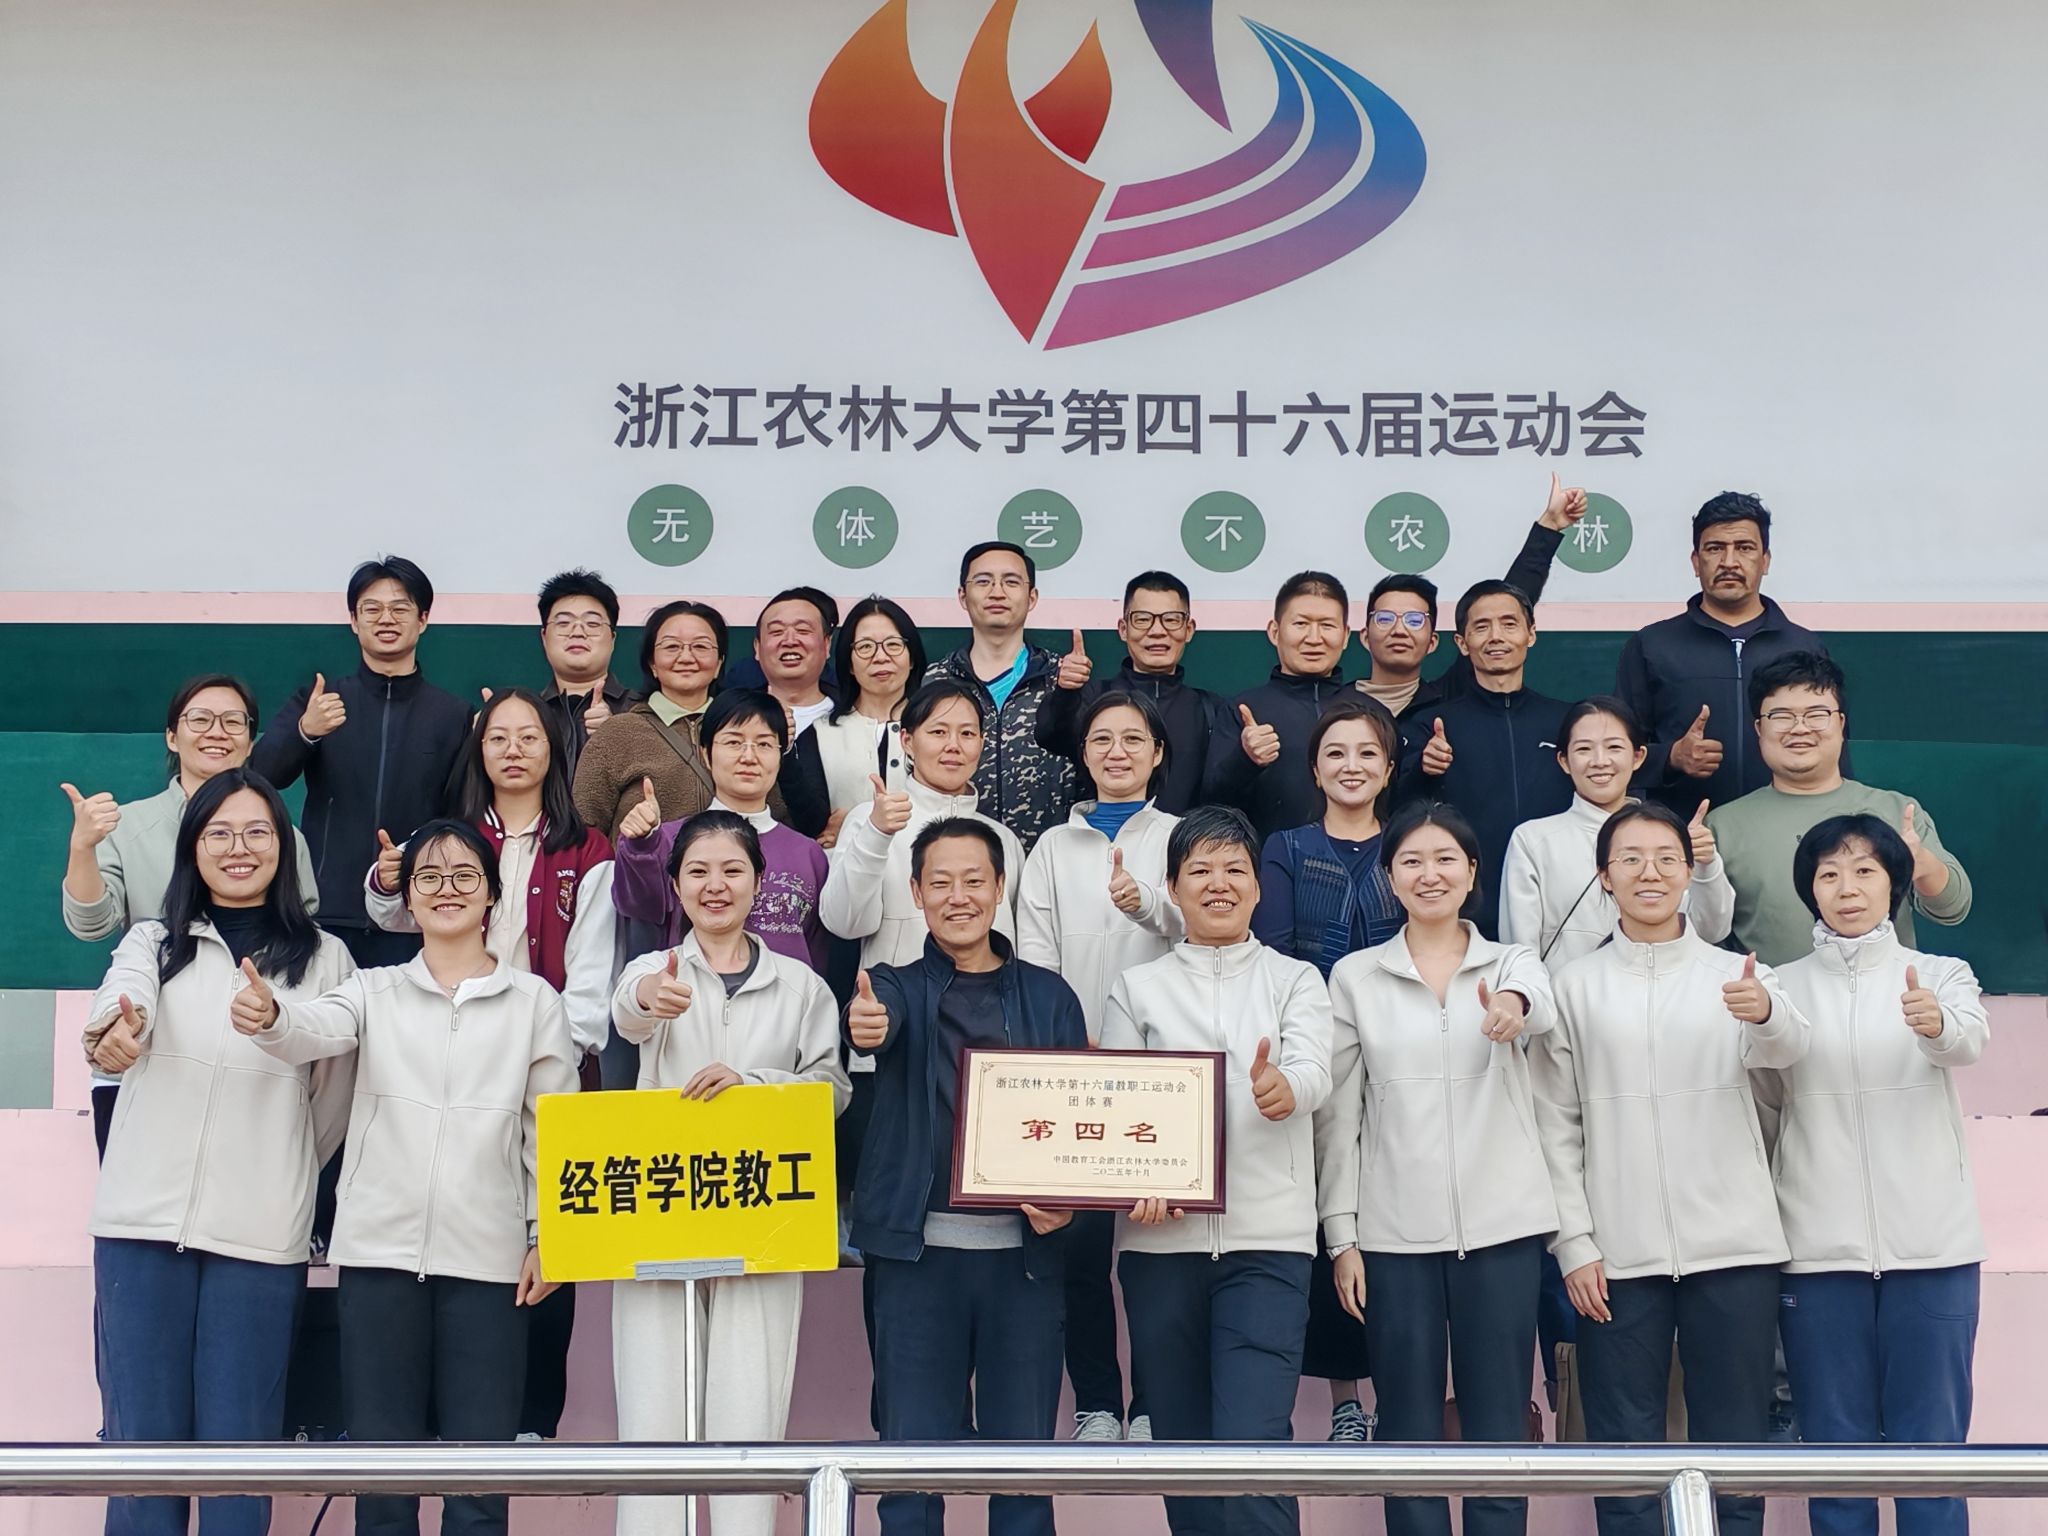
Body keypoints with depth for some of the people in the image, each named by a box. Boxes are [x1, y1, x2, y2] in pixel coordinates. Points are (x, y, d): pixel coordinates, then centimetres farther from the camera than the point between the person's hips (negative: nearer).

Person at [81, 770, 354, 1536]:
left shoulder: (326, 958, 8)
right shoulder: (152, 941, 9)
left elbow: (333, 1097, 12)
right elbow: (122, 994, -16)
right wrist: (113, 1028, -38)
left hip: (261, 1234, -1)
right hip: (143, 1220, 1)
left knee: (239, 1445, 2)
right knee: (143, 1439, 3)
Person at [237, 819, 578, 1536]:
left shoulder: (533, 1000, 8)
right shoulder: (375, 991, 10)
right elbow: (315, 1030, -12)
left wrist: (547, 1235, -1)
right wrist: (269, 1016, -35)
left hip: (486, 1256, -1)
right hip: (380, 1249, 1)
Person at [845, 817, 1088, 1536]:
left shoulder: (1049, 996, 9)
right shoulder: (896, 988, 5)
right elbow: (882, 1019, -19)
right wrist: (865, 1026, -43)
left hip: (1023, 1249, 1)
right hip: (918, 1247, -1)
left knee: (1023, 1444, 6)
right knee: (914, 1444, 4)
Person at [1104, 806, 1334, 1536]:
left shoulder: (1296, 980, 8)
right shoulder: (1137, 987, 11)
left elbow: (1314, 1072, -11)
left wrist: (1282, 1089, -36)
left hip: (1267, 1238, -2)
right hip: (1161, 1239, 2)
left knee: (1252, 1443, -14)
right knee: (1183, 1444, 8)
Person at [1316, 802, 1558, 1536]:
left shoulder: (1514, 962, 5)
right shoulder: (1353, 977, 5)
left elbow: (1542, 1005, -21)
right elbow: (1338, 1116, 4)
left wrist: (1514, 1006, -45)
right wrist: (1341, 1236, -2)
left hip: (1502, 1227, 0)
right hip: (1394, 1233, 0)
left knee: (1498, 1433, 4)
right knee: (1409, 1434, 6)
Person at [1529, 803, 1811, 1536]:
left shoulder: (1739, 974, 5)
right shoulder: (1574, 986, 5)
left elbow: (1788, 1046, -17)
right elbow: (1556, 1125, 4)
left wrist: (1766, 1011, -40)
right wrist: (1574, 1243, -5)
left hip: (1734, 1247, 0)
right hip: (1618, 1256, 0)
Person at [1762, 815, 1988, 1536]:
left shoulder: (1940, 975, 4)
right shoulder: (1783, 987, 8)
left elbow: (1970, 1037, -18)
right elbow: (1762, 1103, 5)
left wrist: (1936, 1023, -42)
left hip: (1931, 1245, -1)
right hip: (1819, 1250, 1)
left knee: (1931, 1442, 3)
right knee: (1836, 1445, 6)